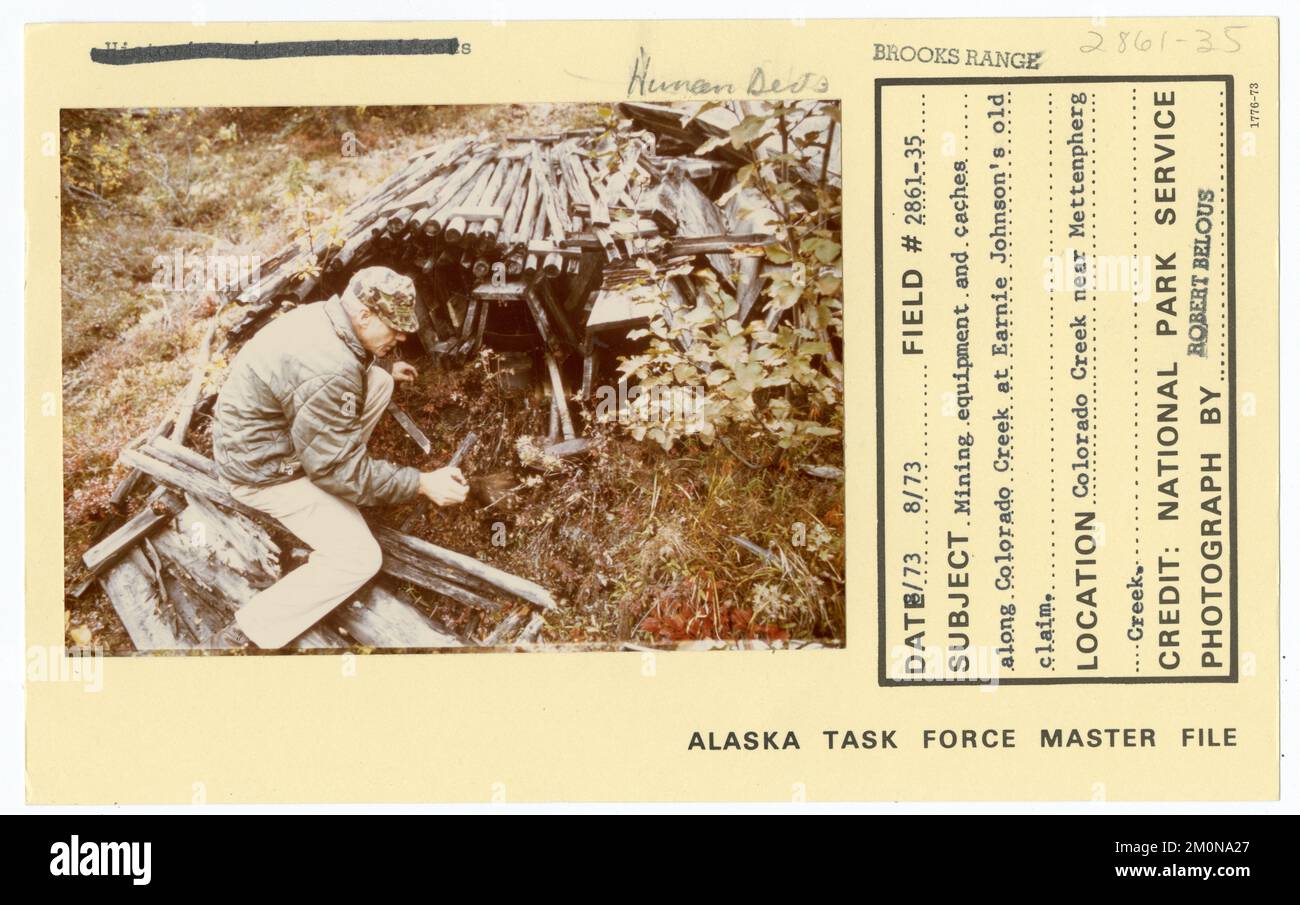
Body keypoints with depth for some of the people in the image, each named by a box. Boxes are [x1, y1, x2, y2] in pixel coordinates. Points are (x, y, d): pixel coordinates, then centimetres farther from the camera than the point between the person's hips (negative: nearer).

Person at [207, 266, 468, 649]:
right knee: (359, 558, -14)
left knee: (378, 383, 8)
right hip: (262, 468, -9)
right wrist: (422, 483, -23)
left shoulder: (324, 317, -5)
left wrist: (386, 372, 35)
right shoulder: (328, 371, -34)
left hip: (278, 428, 10)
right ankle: (240, 637, -11)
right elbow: (338, 469, -26)